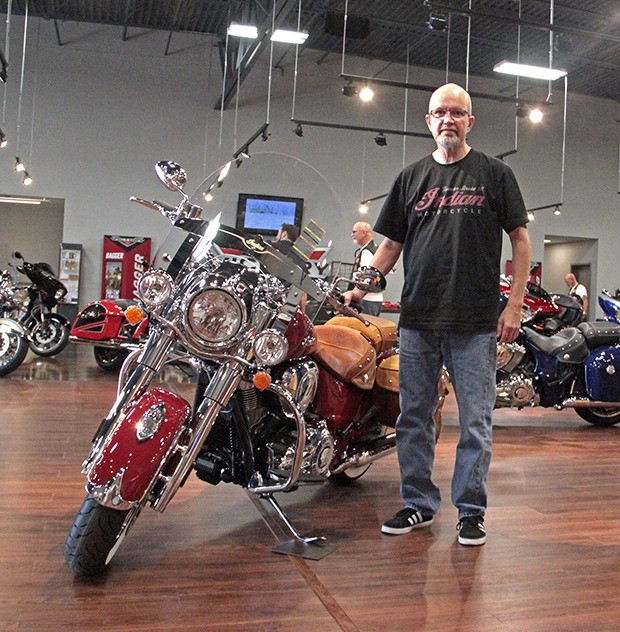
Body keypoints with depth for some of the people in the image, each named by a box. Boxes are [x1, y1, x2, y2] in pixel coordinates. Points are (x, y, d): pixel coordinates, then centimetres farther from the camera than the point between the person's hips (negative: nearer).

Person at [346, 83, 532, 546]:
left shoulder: (494, 174, 7)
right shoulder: (411, 178, 14)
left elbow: (520, 241, 5)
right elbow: (392, 244, 14)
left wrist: (514, 305, -4)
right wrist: (360, 290, 1)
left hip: (476, 322, -3)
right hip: (418, 320, 3)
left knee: (475, 421, 2)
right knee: (414, 417, 9)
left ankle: (471, 510, 16)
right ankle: (419, 503, 22)